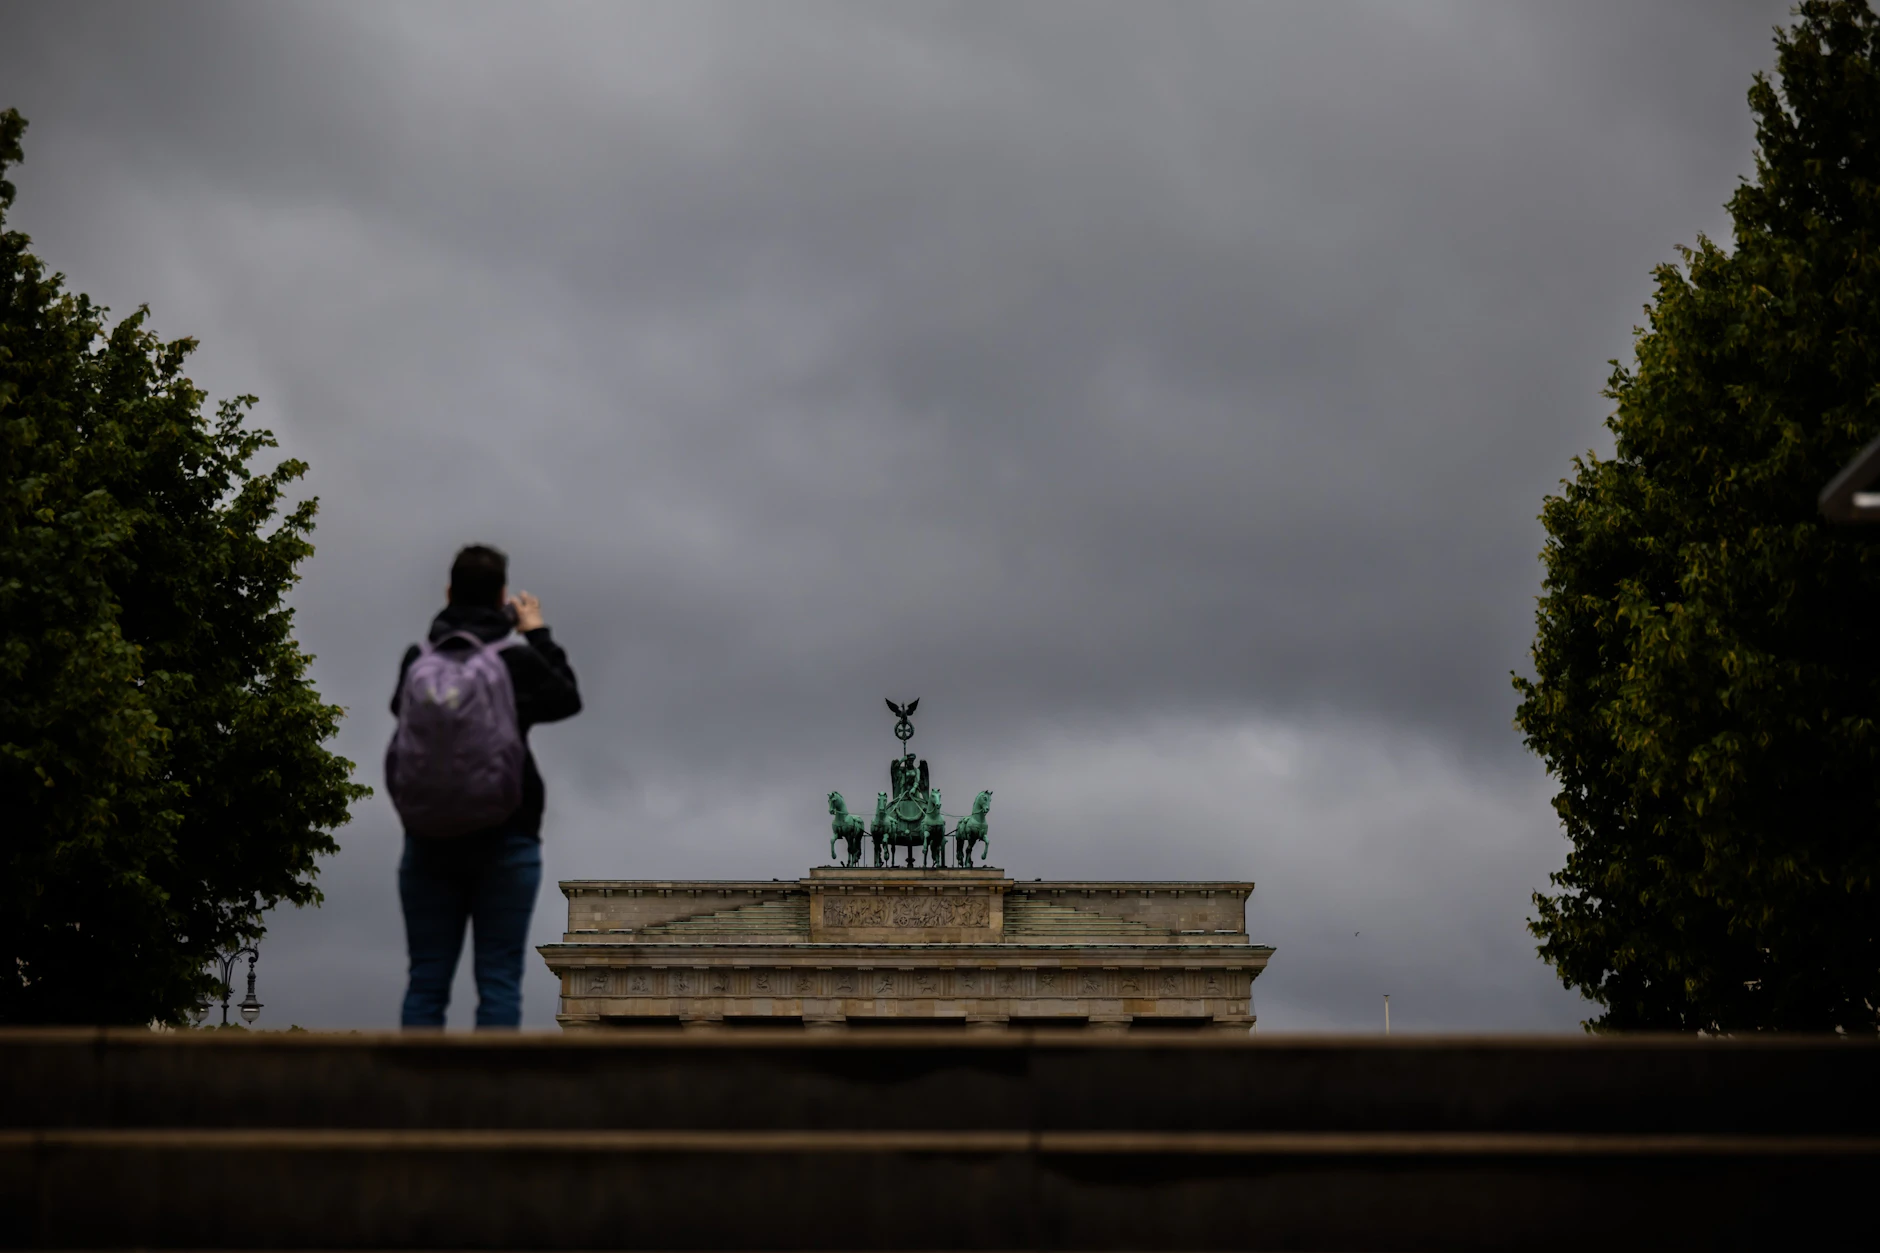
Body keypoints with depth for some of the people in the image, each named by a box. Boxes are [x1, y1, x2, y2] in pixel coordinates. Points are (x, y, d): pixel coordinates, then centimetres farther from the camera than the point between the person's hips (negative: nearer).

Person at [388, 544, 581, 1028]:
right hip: (505, 839, -3)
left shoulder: (418, 659, 1)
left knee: (427, 981, 4)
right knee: (499, 979, -2)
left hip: (430, 840, 3)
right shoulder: (517, 658, -6)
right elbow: (567, 699, 11)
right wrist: (537, 634, 18)